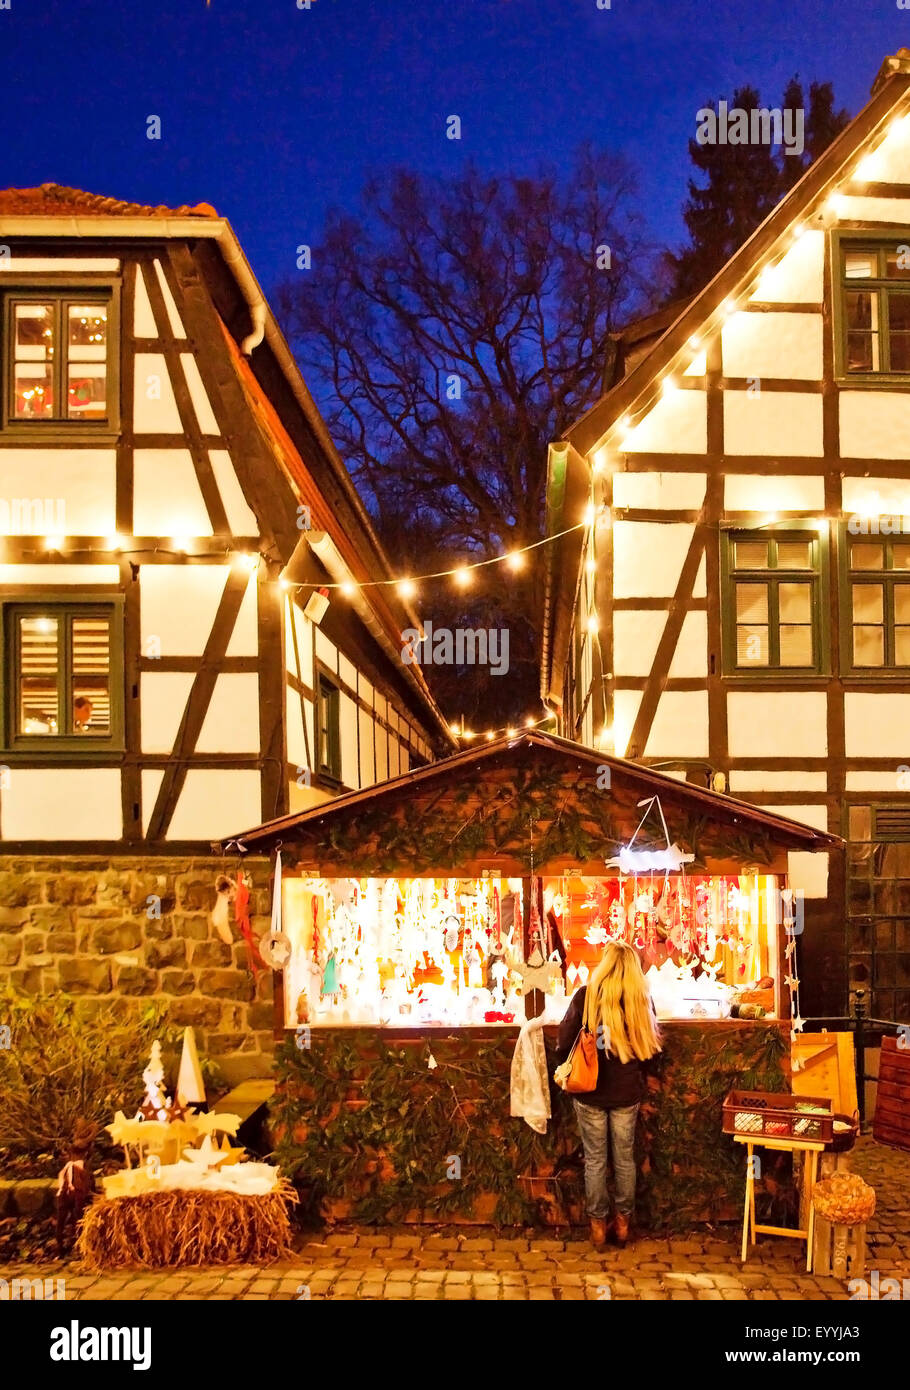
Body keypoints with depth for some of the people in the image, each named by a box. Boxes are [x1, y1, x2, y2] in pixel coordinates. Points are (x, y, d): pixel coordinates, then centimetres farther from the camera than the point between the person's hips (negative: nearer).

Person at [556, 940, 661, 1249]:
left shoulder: (585, 995, -12)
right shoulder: (641, 999, -7)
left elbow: (564, 1043, -8)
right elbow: (652, 1045, 3)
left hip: (590, 1092, -1)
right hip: (627, 1092, 2)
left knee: (595, 1159, 11)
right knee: (625, 1157, 16)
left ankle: (598, 1224, 19)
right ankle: (623, 1221, 25)